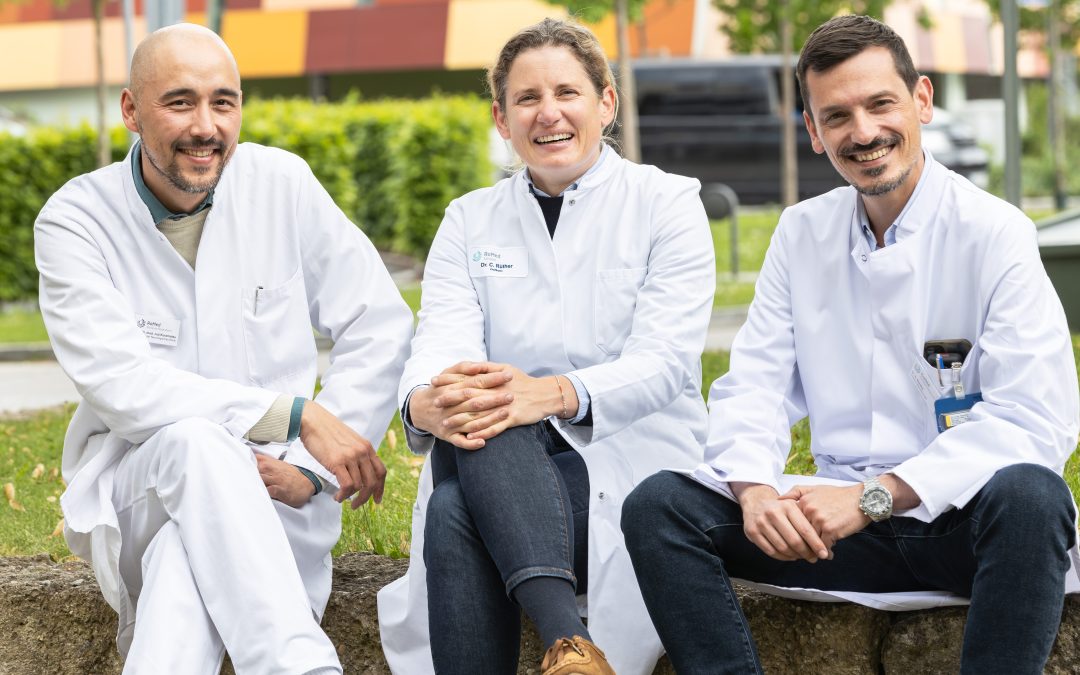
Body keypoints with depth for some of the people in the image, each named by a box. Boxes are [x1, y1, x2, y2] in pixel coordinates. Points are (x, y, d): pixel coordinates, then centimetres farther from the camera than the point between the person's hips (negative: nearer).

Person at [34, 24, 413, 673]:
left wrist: (311, 468, -14)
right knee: (198, 442, -36)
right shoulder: (75, 221, -6)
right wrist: (298, 414, -23)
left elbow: (382, 327, 0)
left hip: (270, 494, 1)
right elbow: (120, 384, -18)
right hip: (132, 484, -1)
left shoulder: (282, 185, 1)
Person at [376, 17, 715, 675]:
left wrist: (554, 394, -29)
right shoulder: (470, 220, 16)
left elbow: (665, 359, -8)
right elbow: (441, 343, -1)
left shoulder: (666, 203, 5)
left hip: (633, 457, -3)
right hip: (500, 472, 3)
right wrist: (427, 403, -28)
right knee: (451, 512, -34)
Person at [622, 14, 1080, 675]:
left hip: (962, 521, -4)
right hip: (842, 525, 5)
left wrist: (875, 496, -22)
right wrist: (755, 491, -16)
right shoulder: (801, 234, 10)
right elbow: (752, 390, 7)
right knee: (657, 504, -14)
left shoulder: (995, 234, -7)